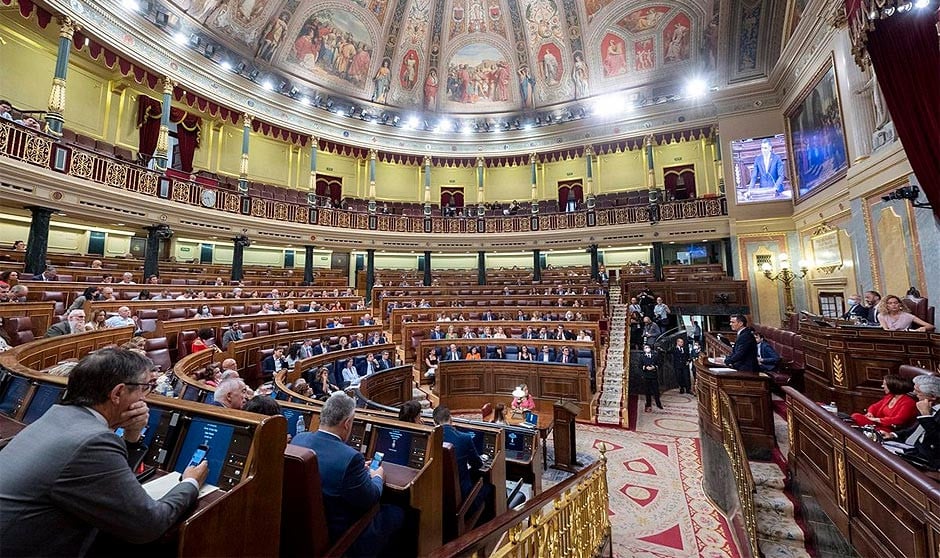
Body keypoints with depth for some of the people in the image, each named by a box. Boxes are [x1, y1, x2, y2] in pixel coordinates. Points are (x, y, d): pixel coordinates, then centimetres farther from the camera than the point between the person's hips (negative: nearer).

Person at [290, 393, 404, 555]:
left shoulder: (298, 439, -13)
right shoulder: (350, 458, -34)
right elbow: (371, 499, -18)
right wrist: (378, 477, 2)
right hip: (339, 538, -7)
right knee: (397, 513, 13)